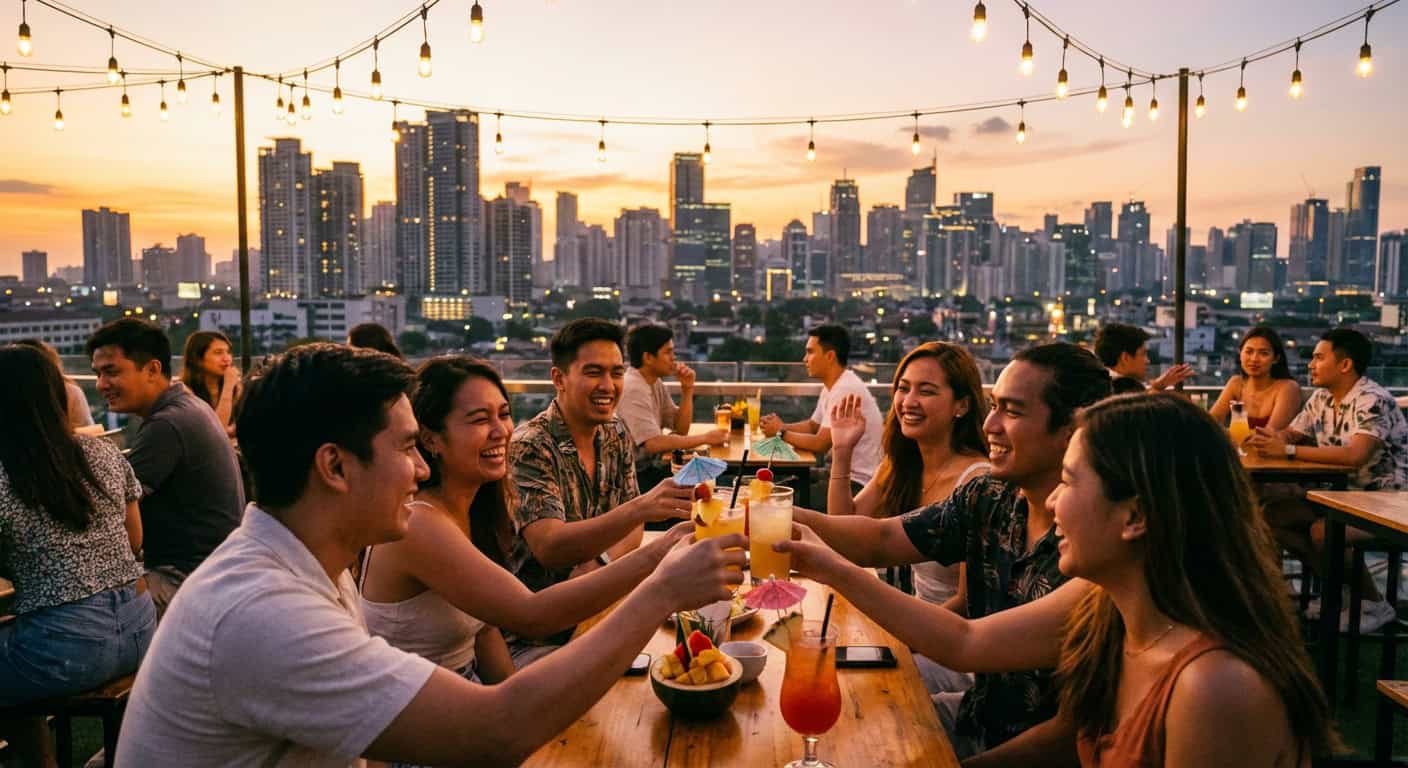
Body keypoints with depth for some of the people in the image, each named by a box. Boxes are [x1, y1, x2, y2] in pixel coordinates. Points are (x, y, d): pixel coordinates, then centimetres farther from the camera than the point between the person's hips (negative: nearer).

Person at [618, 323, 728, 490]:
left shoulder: (655, 382, 8)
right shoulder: (633, 389, -19)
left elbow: (681, 429, 9)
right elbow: (654, 443, -28)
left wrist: (687, 389, -4)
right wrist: (705, 438, -19)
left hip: (650, 466, 8)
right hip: (636, 475, -8)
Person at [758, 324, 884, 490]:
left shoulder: (845, 389, -22)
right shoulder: (831, 386, 9)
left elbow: (820, 444, -21)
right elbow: (813, 425, 22)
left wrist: (781, 433, -7)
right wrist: (782, 426, 4)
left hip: (859, 482, -9)